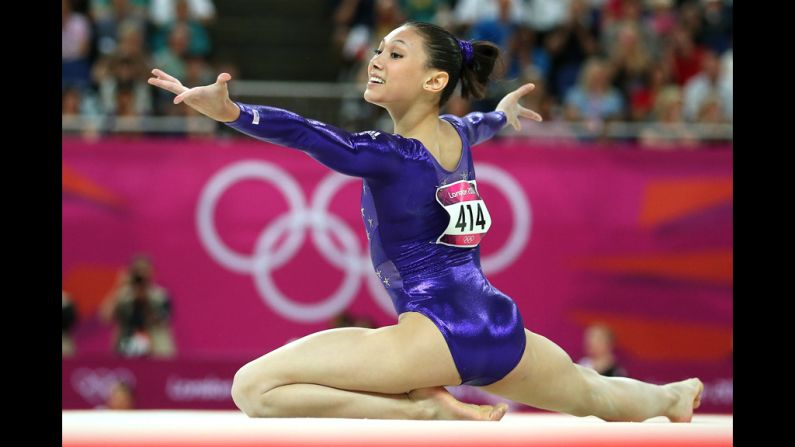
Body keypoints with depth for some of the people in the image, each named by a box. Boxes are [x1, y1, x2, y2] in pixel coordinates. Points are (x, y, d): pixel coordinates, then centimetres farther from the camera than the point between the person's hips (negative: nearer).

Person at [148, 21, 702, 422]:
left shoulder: (387, 155, -10)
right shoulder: (457, 133, 13)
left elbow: (308, 134, -28)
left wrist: (229, 112, -45)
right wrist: (503, 112, 63)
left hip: (438, 334, -9)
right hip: (502, 330, 9)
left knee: (255, 388, -20)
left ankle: (426, 410, -21)